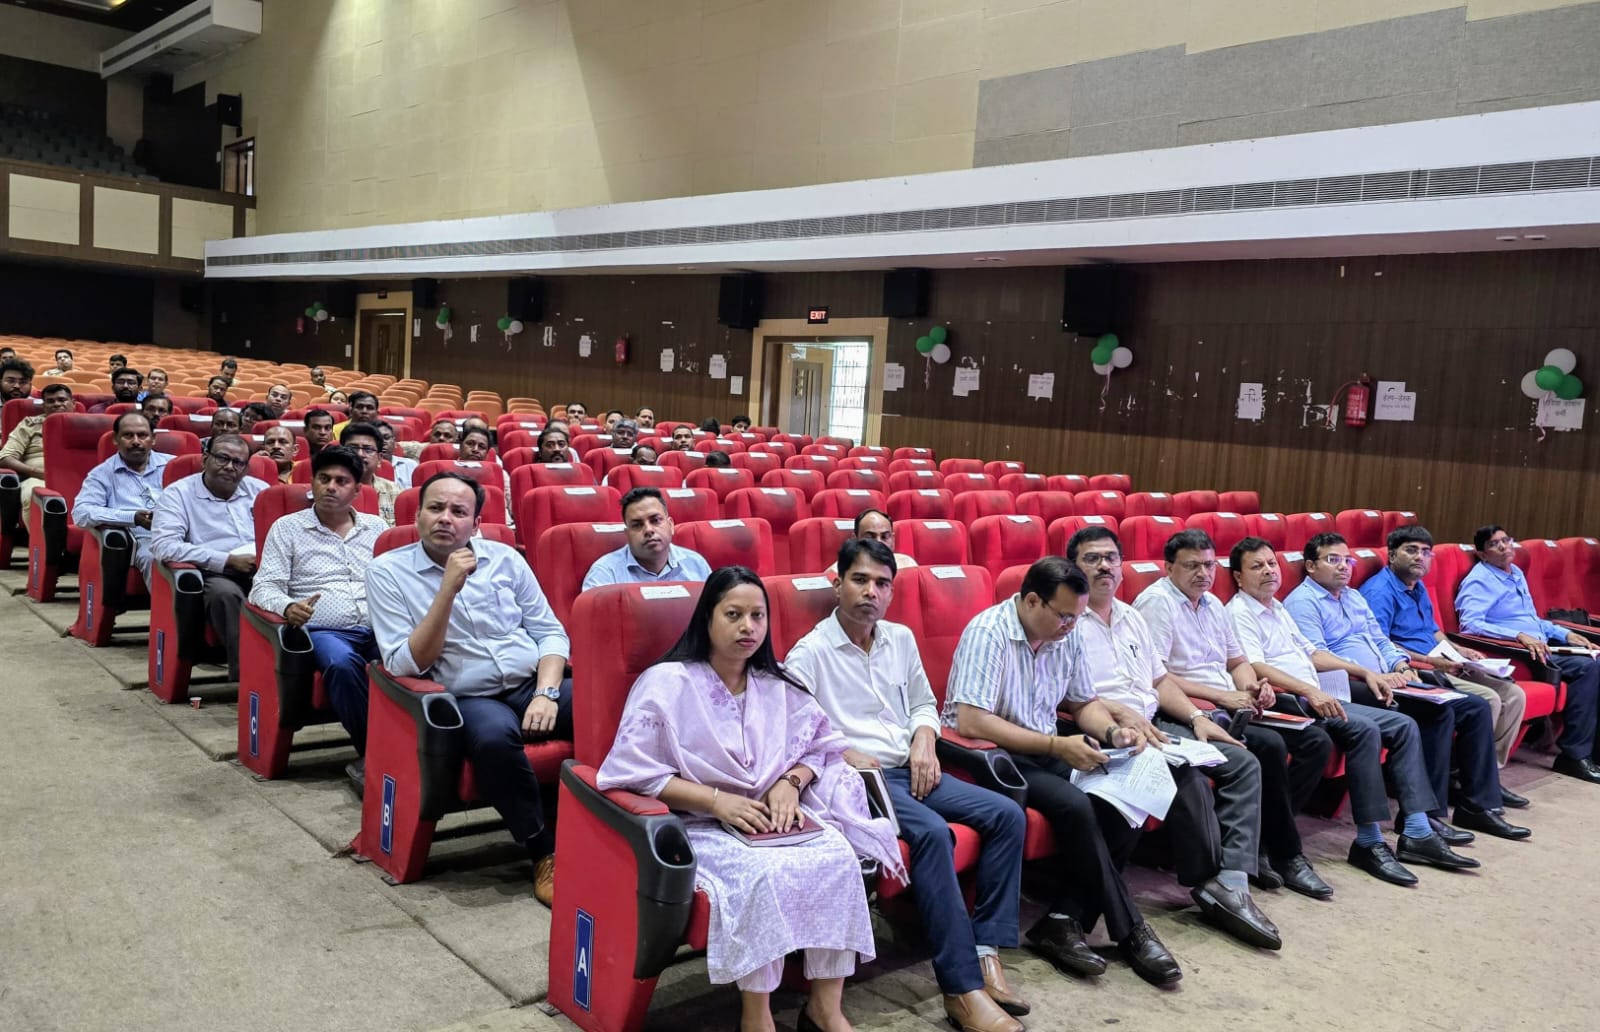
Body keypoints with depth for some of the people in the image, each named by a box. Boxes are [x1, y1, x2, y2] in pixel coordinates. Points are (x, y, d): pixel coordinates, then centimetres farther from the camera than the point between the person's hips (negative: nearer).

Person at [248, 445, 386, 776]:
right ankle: (371, 752, -24)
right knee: (342, 662, -39)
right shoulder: (287, 528, 12)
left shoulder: (376, 526, 20)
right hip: (324, 631, -2)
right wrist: (288, 607, -19)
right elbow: (264, 588, 4)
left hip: (379, 628, 2)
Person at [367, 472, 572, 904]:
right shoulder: (387, 571, 1)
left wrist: (546, 693, -10)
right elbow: (405, 666, -8)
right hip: (469, 699, -3)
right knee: (495, 735, -38)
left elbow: (549, 631, 8)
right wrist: (448, 590, -16)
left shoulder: (504, 557, 9)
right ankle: (546, 853, -17)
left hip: (534, 684, 3)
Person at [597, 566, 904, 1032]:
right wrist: (717, 800, -20)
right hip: (700, 823, -4)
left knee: (837, 856, -25)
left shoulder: (779, 687, 10)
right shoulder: (665, 684, -6)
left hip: (772, 817, 5)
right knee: (766, 872, -34)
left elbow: (820, 747, 12)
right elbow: (634, 773, -11)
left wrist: (791, 782, -10)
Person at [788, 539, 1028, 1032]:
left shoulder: (901, 639, 14)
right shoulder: (809, 654, -5)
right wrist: (844, 754, -22)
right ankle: (962, 988, -29)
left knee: (1007, 815, -11)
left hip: (910, 770, 7)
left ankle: (986, 951, -13)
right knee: (933, 831, -33)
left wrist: (924, 739, 3)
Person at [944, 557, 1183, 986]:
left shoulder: (1066, 637, 5)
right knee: (1075, 806, -29)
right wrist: (1057, 746, -26)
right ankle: (1128, 929, -10)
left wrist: (1112, 731, -4)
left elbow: (1084, 702, 19)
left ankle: (1063, 922, -10)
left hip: (1047, 753, 7)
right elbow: (970, 722, -26)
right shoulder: (988, 633, -18)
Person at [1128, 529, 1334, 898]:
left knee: (1316, 740, -5)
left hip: (1231, 707, 9)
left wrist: (1253, 687, 2)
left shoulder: (1212, 604, 18)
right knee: (1270, 745, -27)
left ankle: (1264, 841, -5)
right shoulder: (1157, 602, -9)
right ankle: (1286, 854, -9)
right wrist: (1221, 695, -18)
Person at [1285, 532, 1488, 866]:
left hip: (1385, 684, 10)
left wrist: (1401, 666, 2)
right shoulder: (1303, 602, -5)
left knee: (1475, 707, 1)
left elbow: (1381, 641, 23)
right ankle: (1420, 826, -25)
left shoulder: (1354, 597, 24)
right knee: (1436, 712, -27)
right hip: (1350, 688, -9)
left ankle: (1482, 802, 4)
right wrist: (1367, 673, -26)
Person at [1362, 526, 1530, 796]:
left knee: (1514, 694, 3)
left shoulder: (1418, 588, 20)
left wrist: (1458, 650, 11)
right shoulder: (1379, 591, -12)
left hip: (1438, 668, 10)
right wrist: (1430, 661, -23)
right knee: (1488, 699, -23)